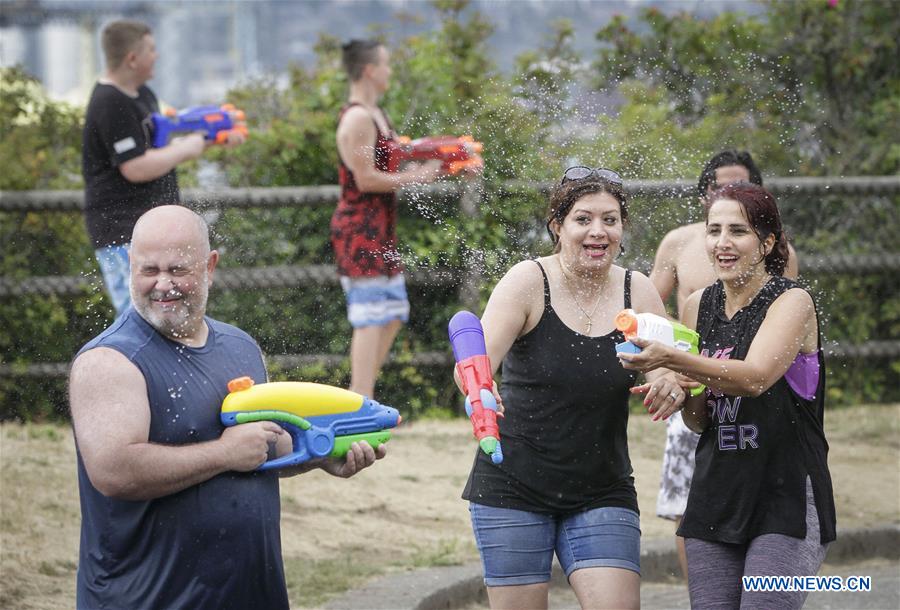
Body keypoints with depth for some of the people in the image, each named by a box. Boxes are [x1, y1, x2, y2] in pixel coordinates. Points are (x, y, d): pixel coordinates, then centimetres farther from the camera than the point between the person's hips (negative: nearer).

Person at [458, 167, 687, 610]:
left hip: (602, 491, 3)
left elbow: (676, 373, 2)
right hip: (513, 487, -2)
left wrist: (671, 385, -23)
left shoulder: (637, 293, 0)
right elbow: (475, 361, -21)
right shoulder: (528, 283, -10)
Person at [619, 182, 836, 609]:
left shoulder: (792, 302, -7)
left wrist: (673, 360, -39)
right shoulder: (698, 306, 10)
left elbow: (755, 377, -27)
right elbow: (698, 421, 14)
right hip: (716, 497, 5)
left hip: (787, 498, -5)